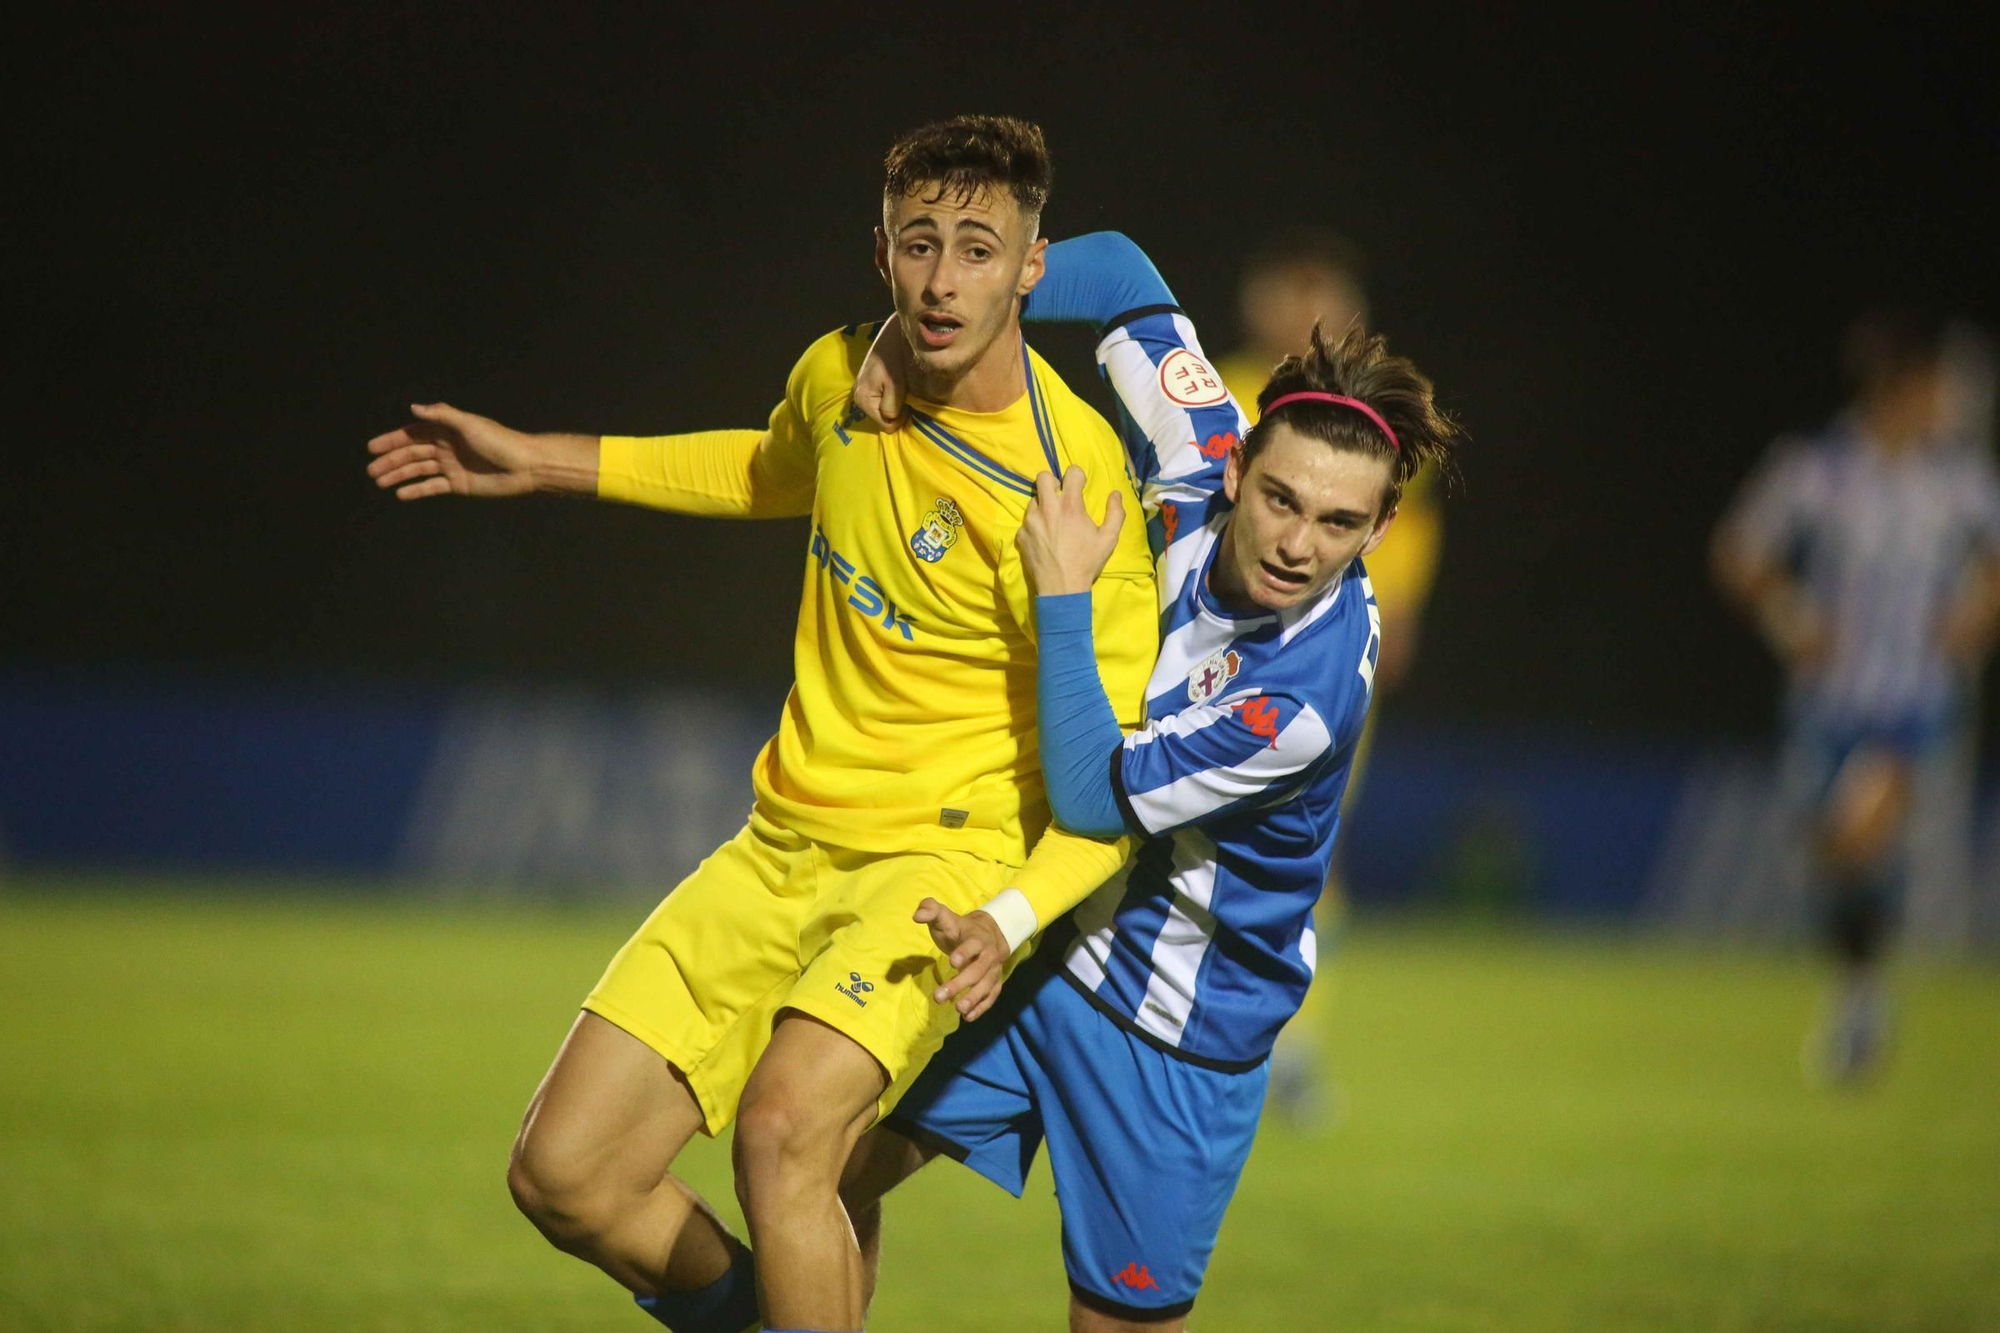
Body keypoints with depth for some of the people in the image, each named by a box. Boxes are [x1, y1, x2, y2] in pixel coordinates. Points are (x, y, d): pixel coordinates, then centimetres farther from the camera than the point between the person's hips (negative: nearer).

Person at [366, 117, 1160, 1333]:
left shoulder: (1071, 490, -18)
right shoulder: (840, 376, 1)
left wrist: (1008, 920, -32)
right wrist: (537, 462, 29)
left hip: (939, 867, -6)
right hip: (784, 848, 6)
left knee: (781, 1130, -34)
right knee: (563, 1174, -2)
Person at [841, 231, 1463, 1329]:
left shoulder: (1313, 691, -34)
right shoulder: (1201, 478, -16)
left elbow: (1095, 798, -30)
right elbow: (1115, 271, -4)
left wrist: (1063, 598, -29)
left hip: (1176, 1029, -6)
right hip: (1051, 941, 6)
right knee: (832, 1164, 10)